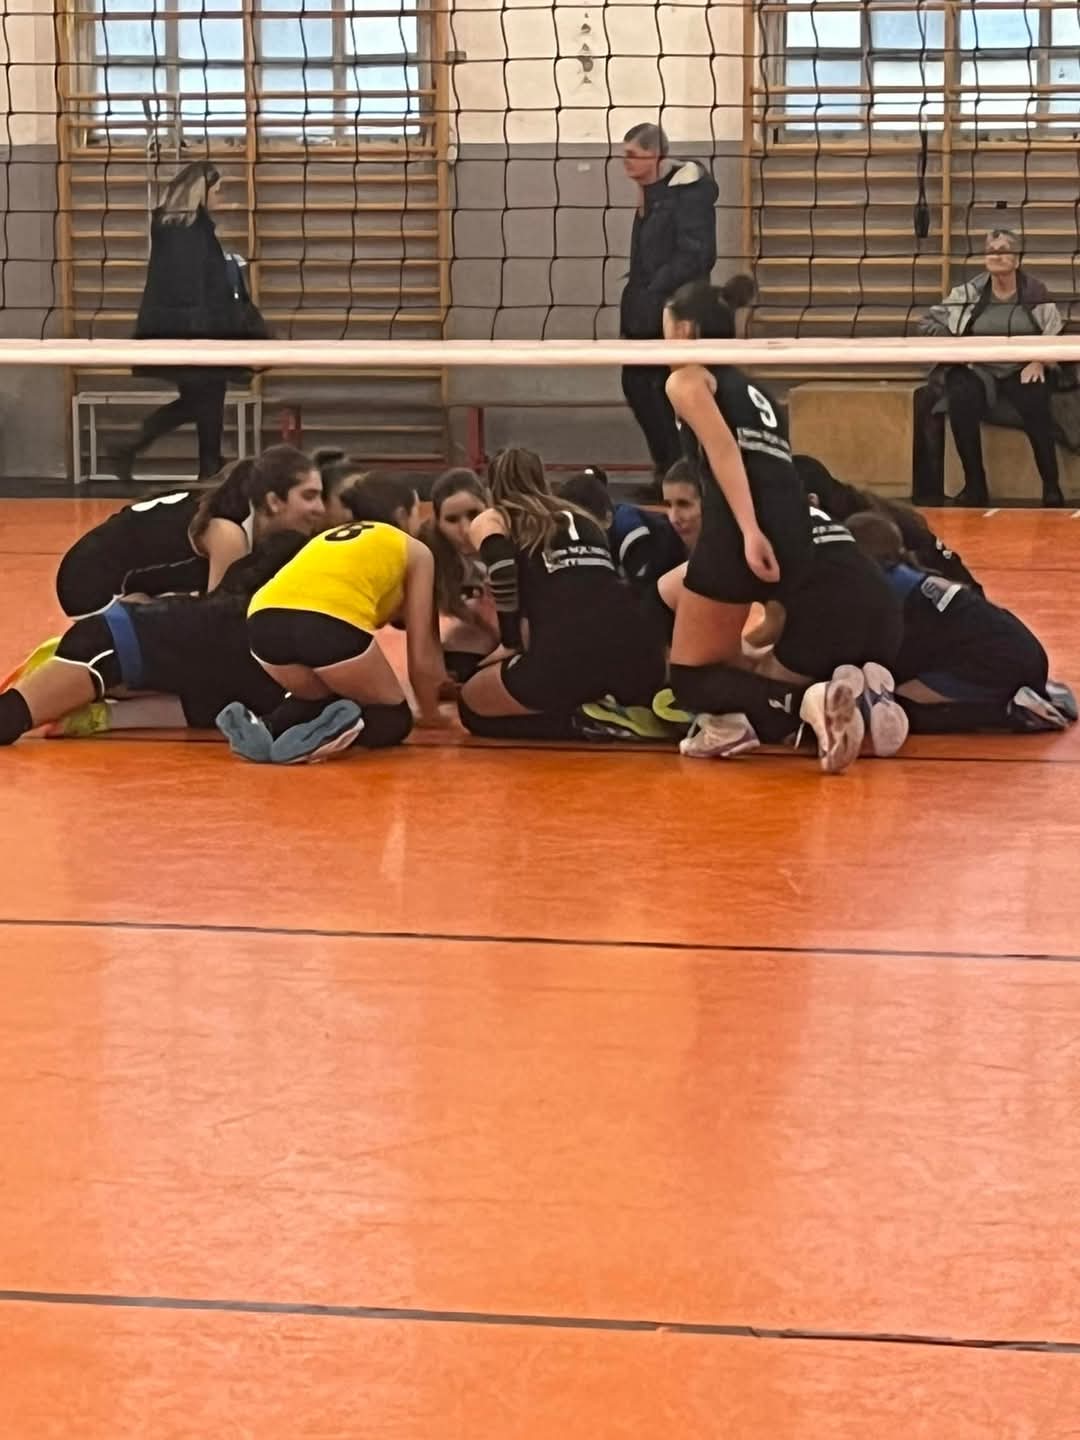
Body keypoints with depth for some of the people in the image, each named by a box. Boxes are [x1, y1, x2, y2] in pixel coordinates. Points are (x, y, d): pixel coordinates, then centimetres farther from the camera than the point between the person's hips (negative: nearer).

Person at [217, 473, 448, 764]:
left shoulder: (327, 537, 39)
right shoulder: (415, 550, 25)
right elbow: (420, 651, 24)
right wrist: (431, 713, 40)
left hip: (266, 620, 5)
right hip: (331, 623, -5)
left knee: (320, 699, 32)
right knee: (395, 718, 17)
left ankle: (265, 728, 3)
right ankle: (341, 728, -14)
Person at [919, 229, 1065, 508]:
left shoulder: (1036, 293, 4)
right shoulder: (968, 293, 6)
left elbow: (1056, 336, 5)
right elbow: (929, 323, 10)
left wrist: (1039, 361, -15)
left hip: (1023, 371, -1)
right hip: (979, 371, 1)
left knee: (1034, 403, -33)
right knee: (960, 400, -31)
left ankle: (1051, 485, -17)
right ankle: (975, 484, -19)